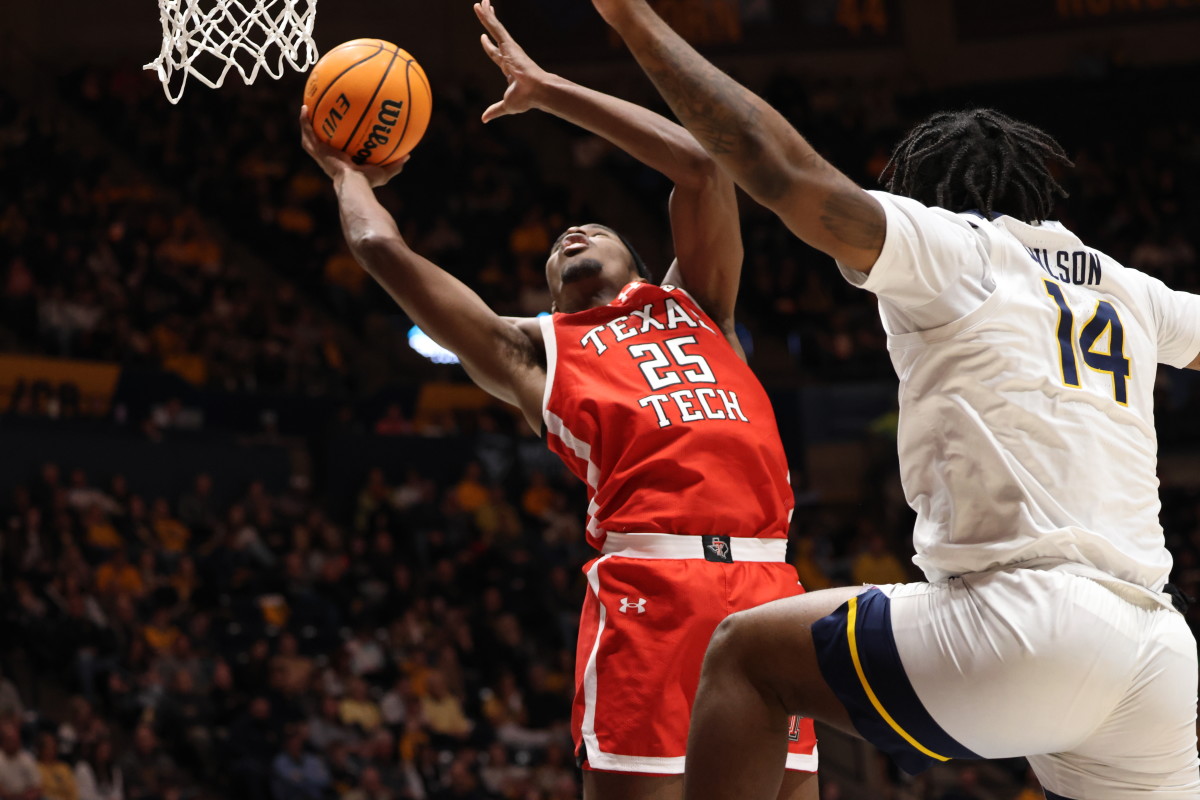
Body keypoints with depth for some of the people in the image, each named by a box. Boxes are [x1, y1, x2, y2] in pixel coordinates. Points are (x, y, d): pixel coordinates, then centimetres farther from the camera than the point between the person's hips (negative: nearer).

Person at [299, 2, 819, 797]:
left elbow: (702, 164, 17)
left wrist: (548, 89, 24)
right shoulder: (532, 350, 23)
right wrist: (348, 174, 40)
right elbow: (383, 247, 20)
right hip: (650, 582, -2)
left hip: (763, 581, 2)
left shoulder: (694, 303, 28)